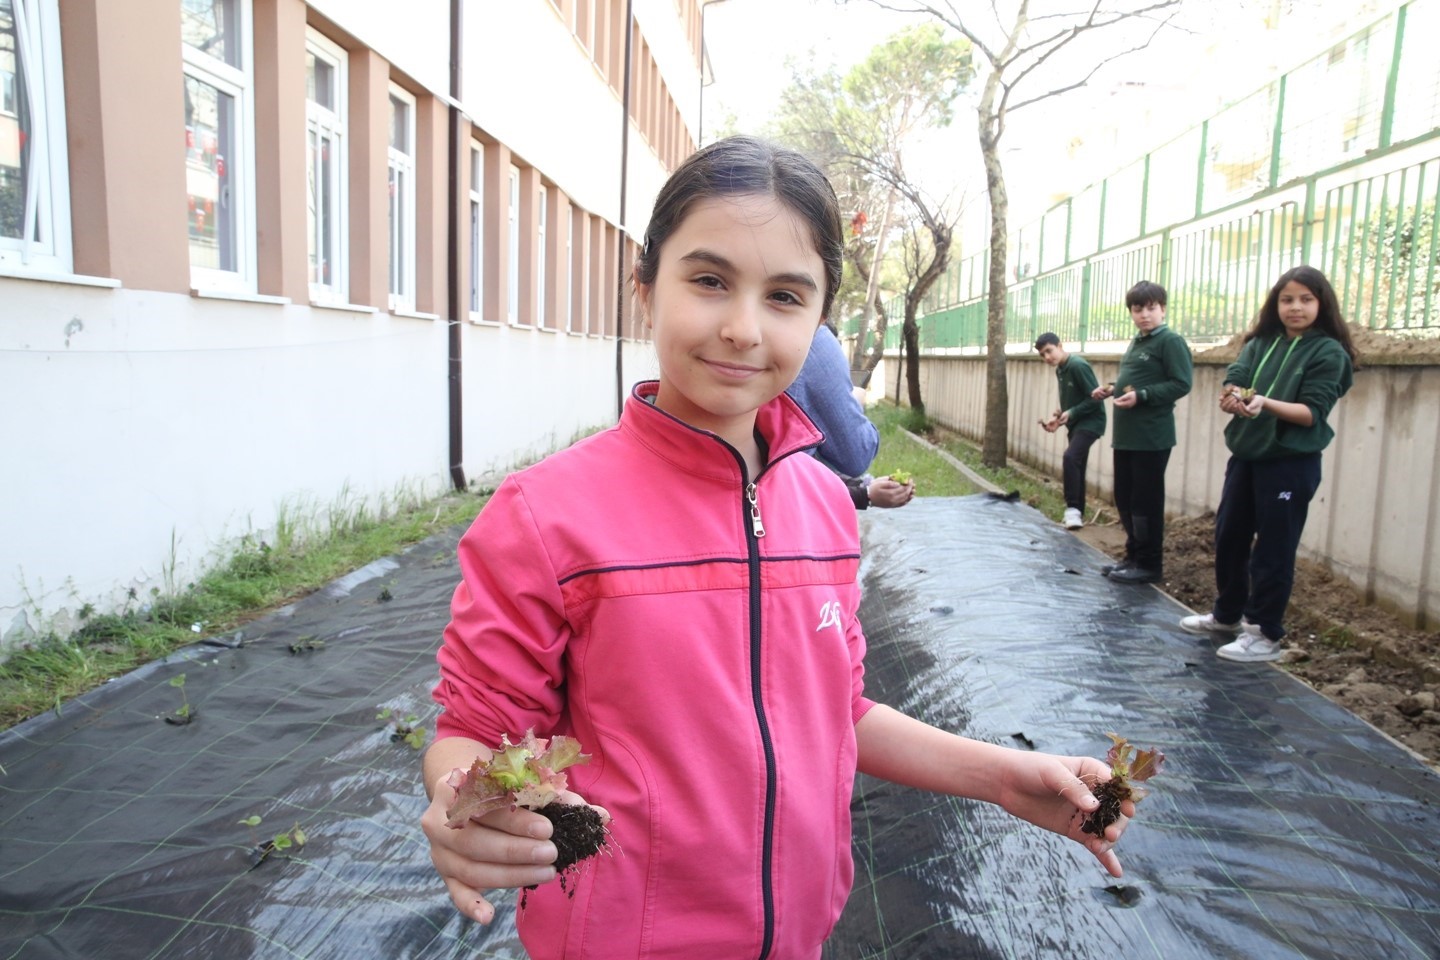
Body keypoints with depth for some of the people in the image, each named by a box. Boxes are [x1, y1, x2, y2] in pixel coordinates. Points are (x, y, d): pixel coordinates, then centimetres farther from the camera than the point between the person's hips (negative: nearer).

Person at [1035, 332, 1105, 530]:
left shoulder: (1078, 366, -18)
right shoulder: (1060, 371, 11)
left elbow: (1096, 398, -20)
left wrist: (1071, 413, -23)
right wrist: (1058, 418, 3)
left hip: (1091, 422, -9)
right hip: (1076, 423, 9)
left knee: (1070, 457, -25)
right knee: (1076, 466, 10)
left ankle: (1073, 508, -18)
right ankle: (1077, 513, 18)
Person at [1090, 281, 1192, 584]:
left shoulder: (1171, 341, -8)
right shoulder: (1135, 343, 17)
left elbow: (1181, 384, -15)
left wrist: (1141, 396, -23)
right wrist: (1112, 388, 9)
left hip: (1152, 439, -9)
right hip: (1126, 436, 9)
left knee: (1146, 502, -2)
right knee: (1125, 500, 13)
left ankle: (1150, 564, 8)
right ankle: (1134, 556, 25)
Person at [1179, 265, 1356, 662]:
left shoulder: (1329, 352, -6)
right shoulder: (1260, 343, 9)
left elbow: (1312, 413, -13)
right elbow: (1234, 378, -4)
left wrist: (1266, 403, -30)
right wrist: (1232, 396, -28)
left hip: (1291, 463, -6)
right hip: (1245, 456, 6)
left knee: (1273, 551, -1)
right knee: (1228, 537, 14)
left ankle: (1265, 634, 11)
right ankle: (1227, 614, 32)